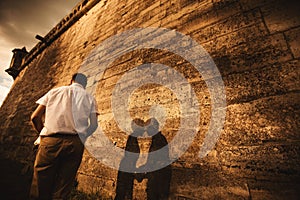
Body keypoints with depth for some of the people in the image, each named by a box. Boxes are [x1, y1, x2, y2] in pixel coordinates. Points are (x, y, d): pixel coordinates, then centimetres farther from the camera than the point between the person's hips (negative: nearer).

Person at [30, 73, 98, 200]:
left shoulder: (54, 91, 16)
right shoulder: (89, 98, 13)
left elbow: (35, 117, 10)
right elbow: (93, 125, 4)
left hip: (51, 141, 0)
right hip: (75, 144, 0)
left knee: (40, 189, 8)